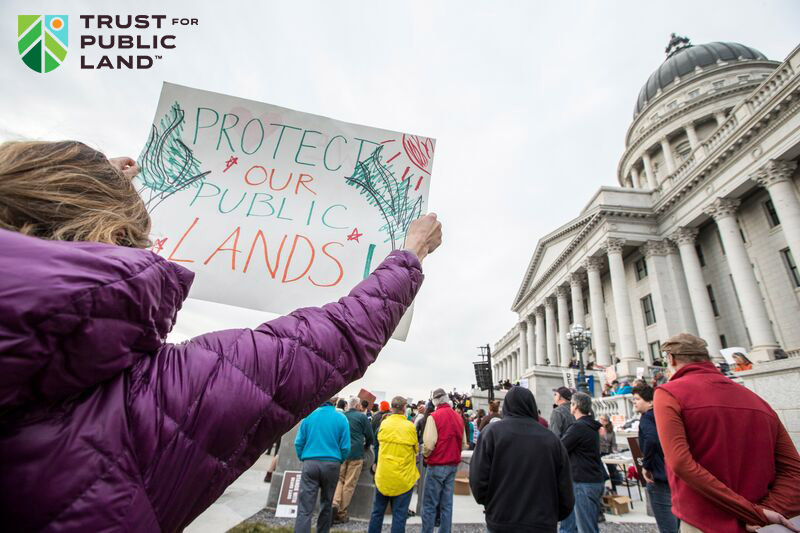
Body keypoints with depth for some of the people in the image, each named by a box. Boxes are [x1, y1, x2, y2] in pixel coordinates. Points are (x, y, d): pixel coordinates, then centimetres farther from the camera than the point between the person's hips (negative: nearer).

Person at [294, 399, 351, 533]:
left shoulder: (309, 415, -3)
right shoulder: (341, 418, -4)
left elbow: (299, 442, -2)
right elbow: (345, 447, -4)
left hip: (310, 463, -1)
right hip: (332, 464, 1)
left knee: (304, 509, -1)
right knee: (326, 504, 20)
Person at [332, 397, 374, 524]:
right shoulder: (362, 416, -4)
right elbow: (369, 435, 0)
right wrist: (366, 447, 20)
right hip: (356, 453, -3)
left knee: (339, 479, 14)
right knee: (349, 484, 5)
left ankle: (335, 504, -8)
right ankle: (342, 513, 9)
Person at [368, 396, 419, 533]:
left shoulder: (384, 423, -6)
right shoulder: (410, 427, -13)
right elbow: (416, 449, -1)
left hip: (383, 476, 3)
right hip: (403, 478, -3)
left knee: (377, 511, 17)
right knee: (399, 515, 8)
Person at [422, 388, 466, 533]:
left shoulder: (434, 416, -15)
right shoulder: (458, 417, 4)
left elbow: (429, 444, -19)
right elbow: (463, 443, 8)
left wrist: (425, 455, 0)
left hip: (437, 465, -6)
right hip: (453, 465, 6)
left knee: (429, 505, 4)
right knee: (447, 504, 13)